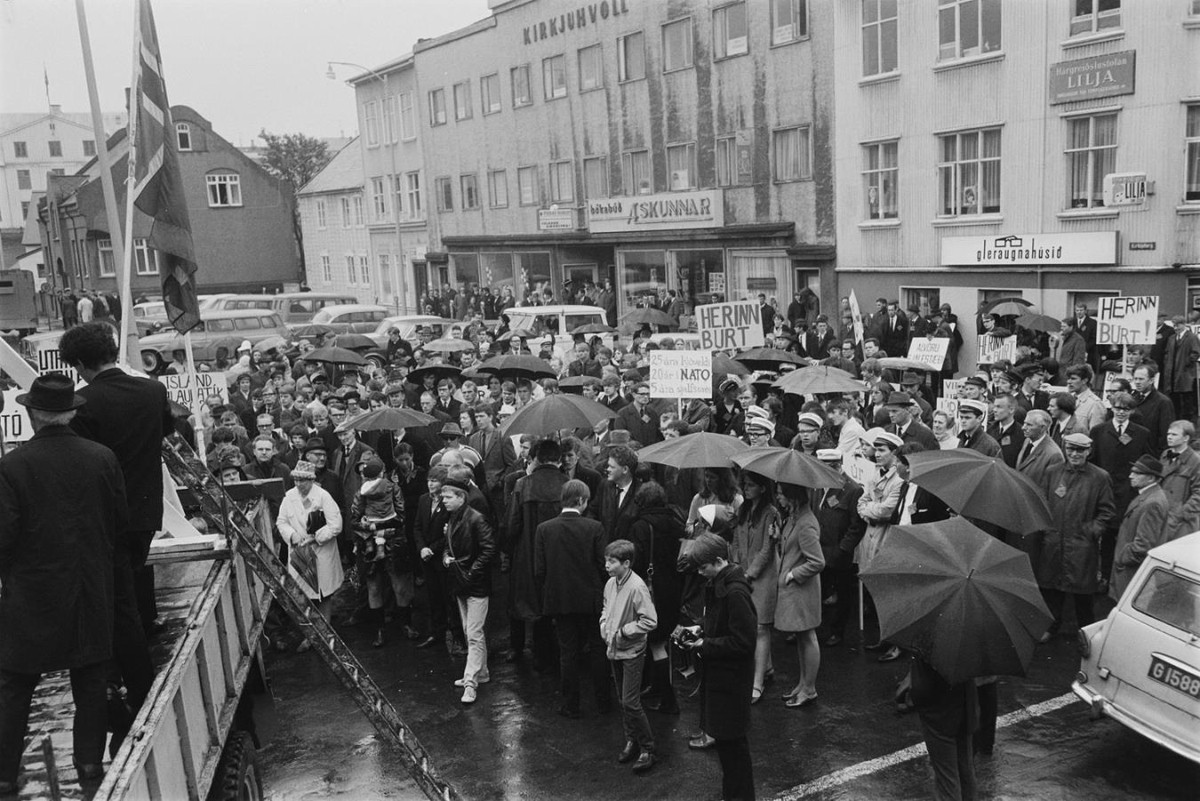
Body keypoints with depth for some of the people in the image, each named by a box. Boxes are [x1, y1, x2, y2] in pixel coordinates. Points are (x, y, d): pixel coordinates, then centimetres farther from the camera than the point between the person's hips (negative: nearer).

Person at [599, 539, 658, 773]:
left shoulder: (637, 587, -22)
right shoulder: (610, 584, 2)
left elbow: (650, 621, -21)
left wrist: (623, 631, -18)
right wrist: (604, 626, 3)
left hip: (632, 651, -7)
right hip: (614, 650, 7)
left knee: (630, 702, -7)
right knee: (622, 700, 16)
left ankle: (647, 749, 6)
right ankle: (631, 741, 31)